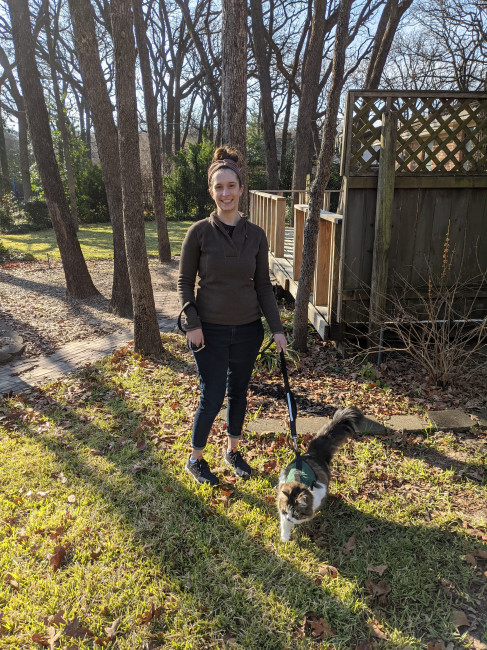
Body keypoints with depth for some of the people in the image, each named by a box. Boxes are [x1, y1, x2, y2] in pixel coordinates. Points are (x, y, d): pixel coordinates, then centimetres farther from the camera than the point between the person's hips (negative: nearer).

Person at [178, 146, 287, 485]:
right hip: (210, 330, -3)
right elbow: (185, 281, -3)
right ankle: (195, 459, 25)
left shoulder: (256, 234, 0)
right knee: (212, 397, 1)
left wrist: (277, 328, 1)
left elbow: (263, 285, 5)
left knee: (239, 392, 15)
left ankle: (233, 450, 38)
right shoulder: (199, 232, -8)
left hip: (247, 329, 3)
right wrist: (192, 323, -13)